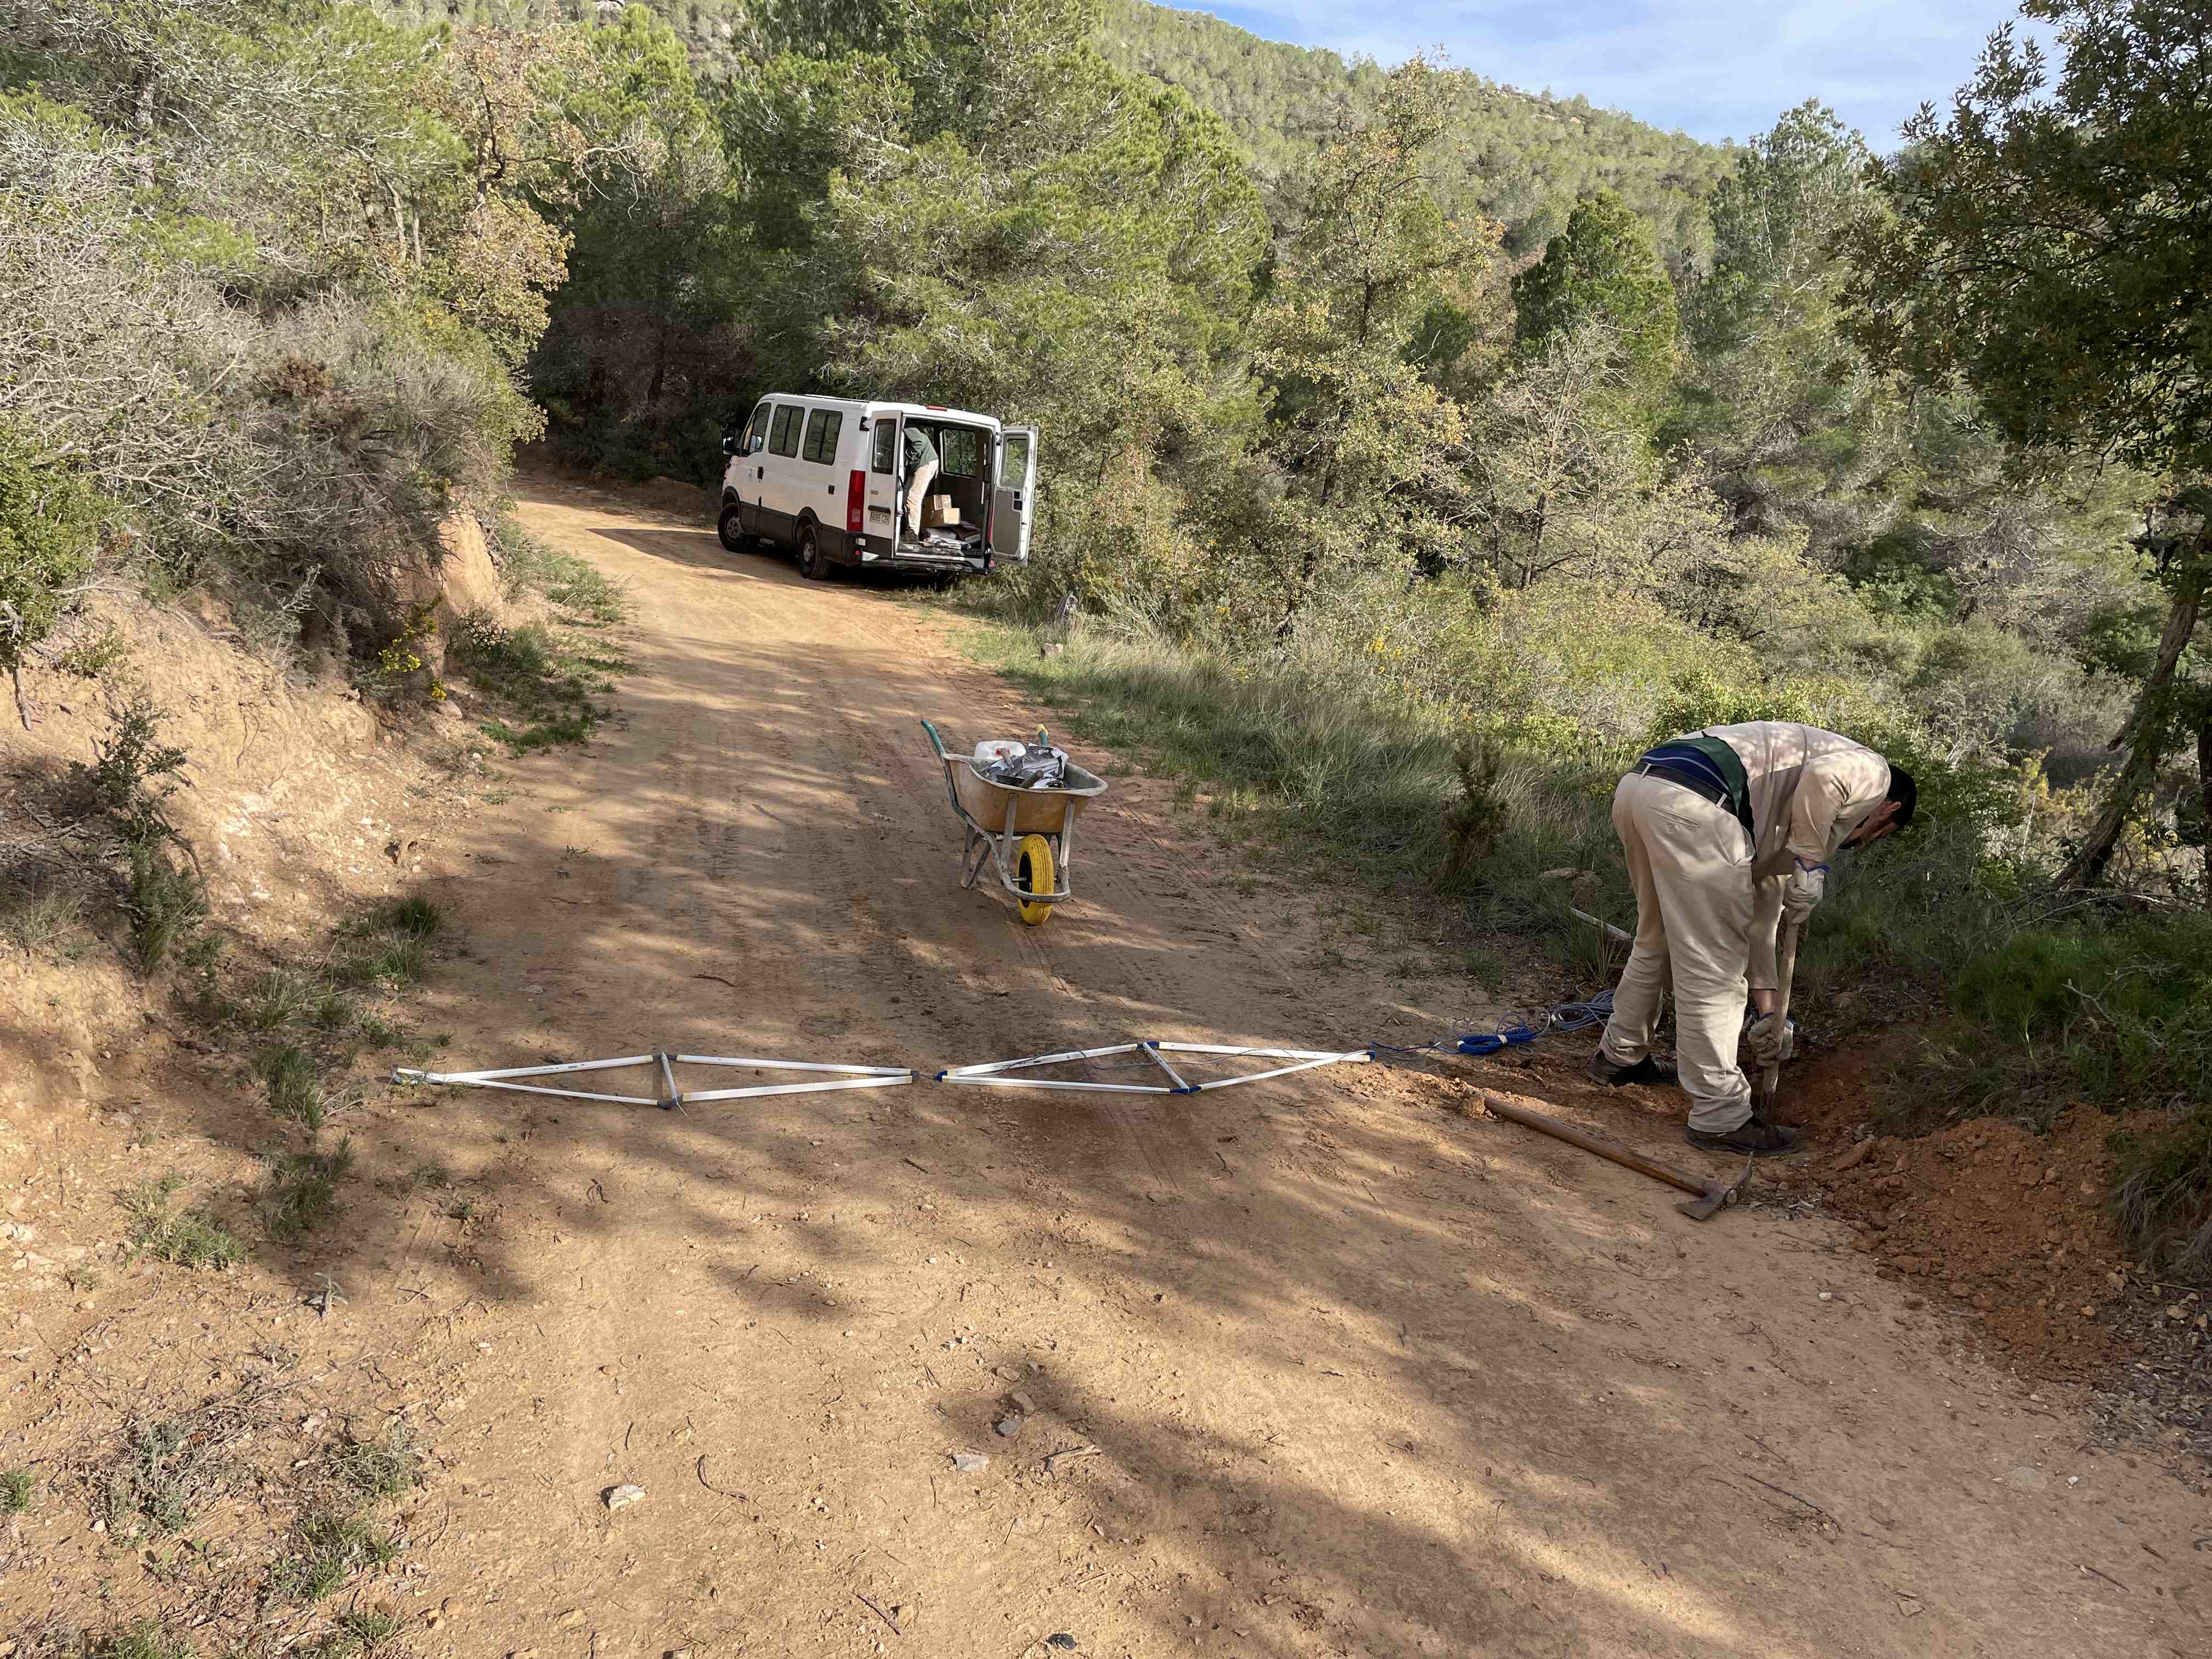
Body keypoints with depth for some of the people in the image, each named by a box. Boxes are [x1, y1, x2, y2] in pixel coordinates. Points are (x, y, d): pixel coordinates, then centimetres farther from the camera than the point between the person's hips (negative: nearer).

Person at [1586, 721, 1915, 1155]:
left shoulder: (1792, 812, 36)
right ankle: (1719, 1117, 9)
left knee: (1659, 939, 29)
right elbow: (1824, 777, -14)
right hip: (1689, 805, -10)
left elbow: (1762, 909, 35)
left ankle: (1621, 1055, 46)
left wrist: (1767, 1012, 35)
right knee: (1712, 967, 0)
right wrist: (1811, 862, -2)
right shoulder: (1872, 772, 14)